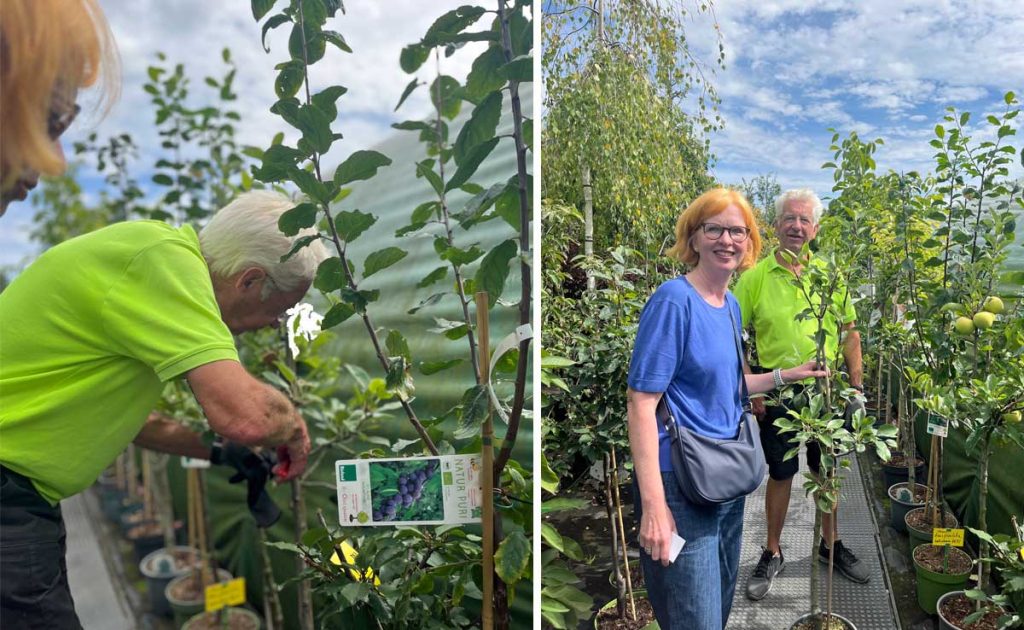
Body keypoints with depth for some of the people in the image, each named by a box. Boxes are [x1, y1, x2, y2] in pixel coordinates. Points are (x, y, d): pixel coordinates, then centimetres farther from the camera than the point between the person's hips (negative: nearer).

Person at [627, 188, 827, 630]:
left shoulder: (731, 305, 8)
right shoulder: (674, 300, -15)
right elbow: (641, 402, -20)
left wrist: (787, 376, 12)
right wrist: (653, 504, -24)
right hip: (681, 489, -8)